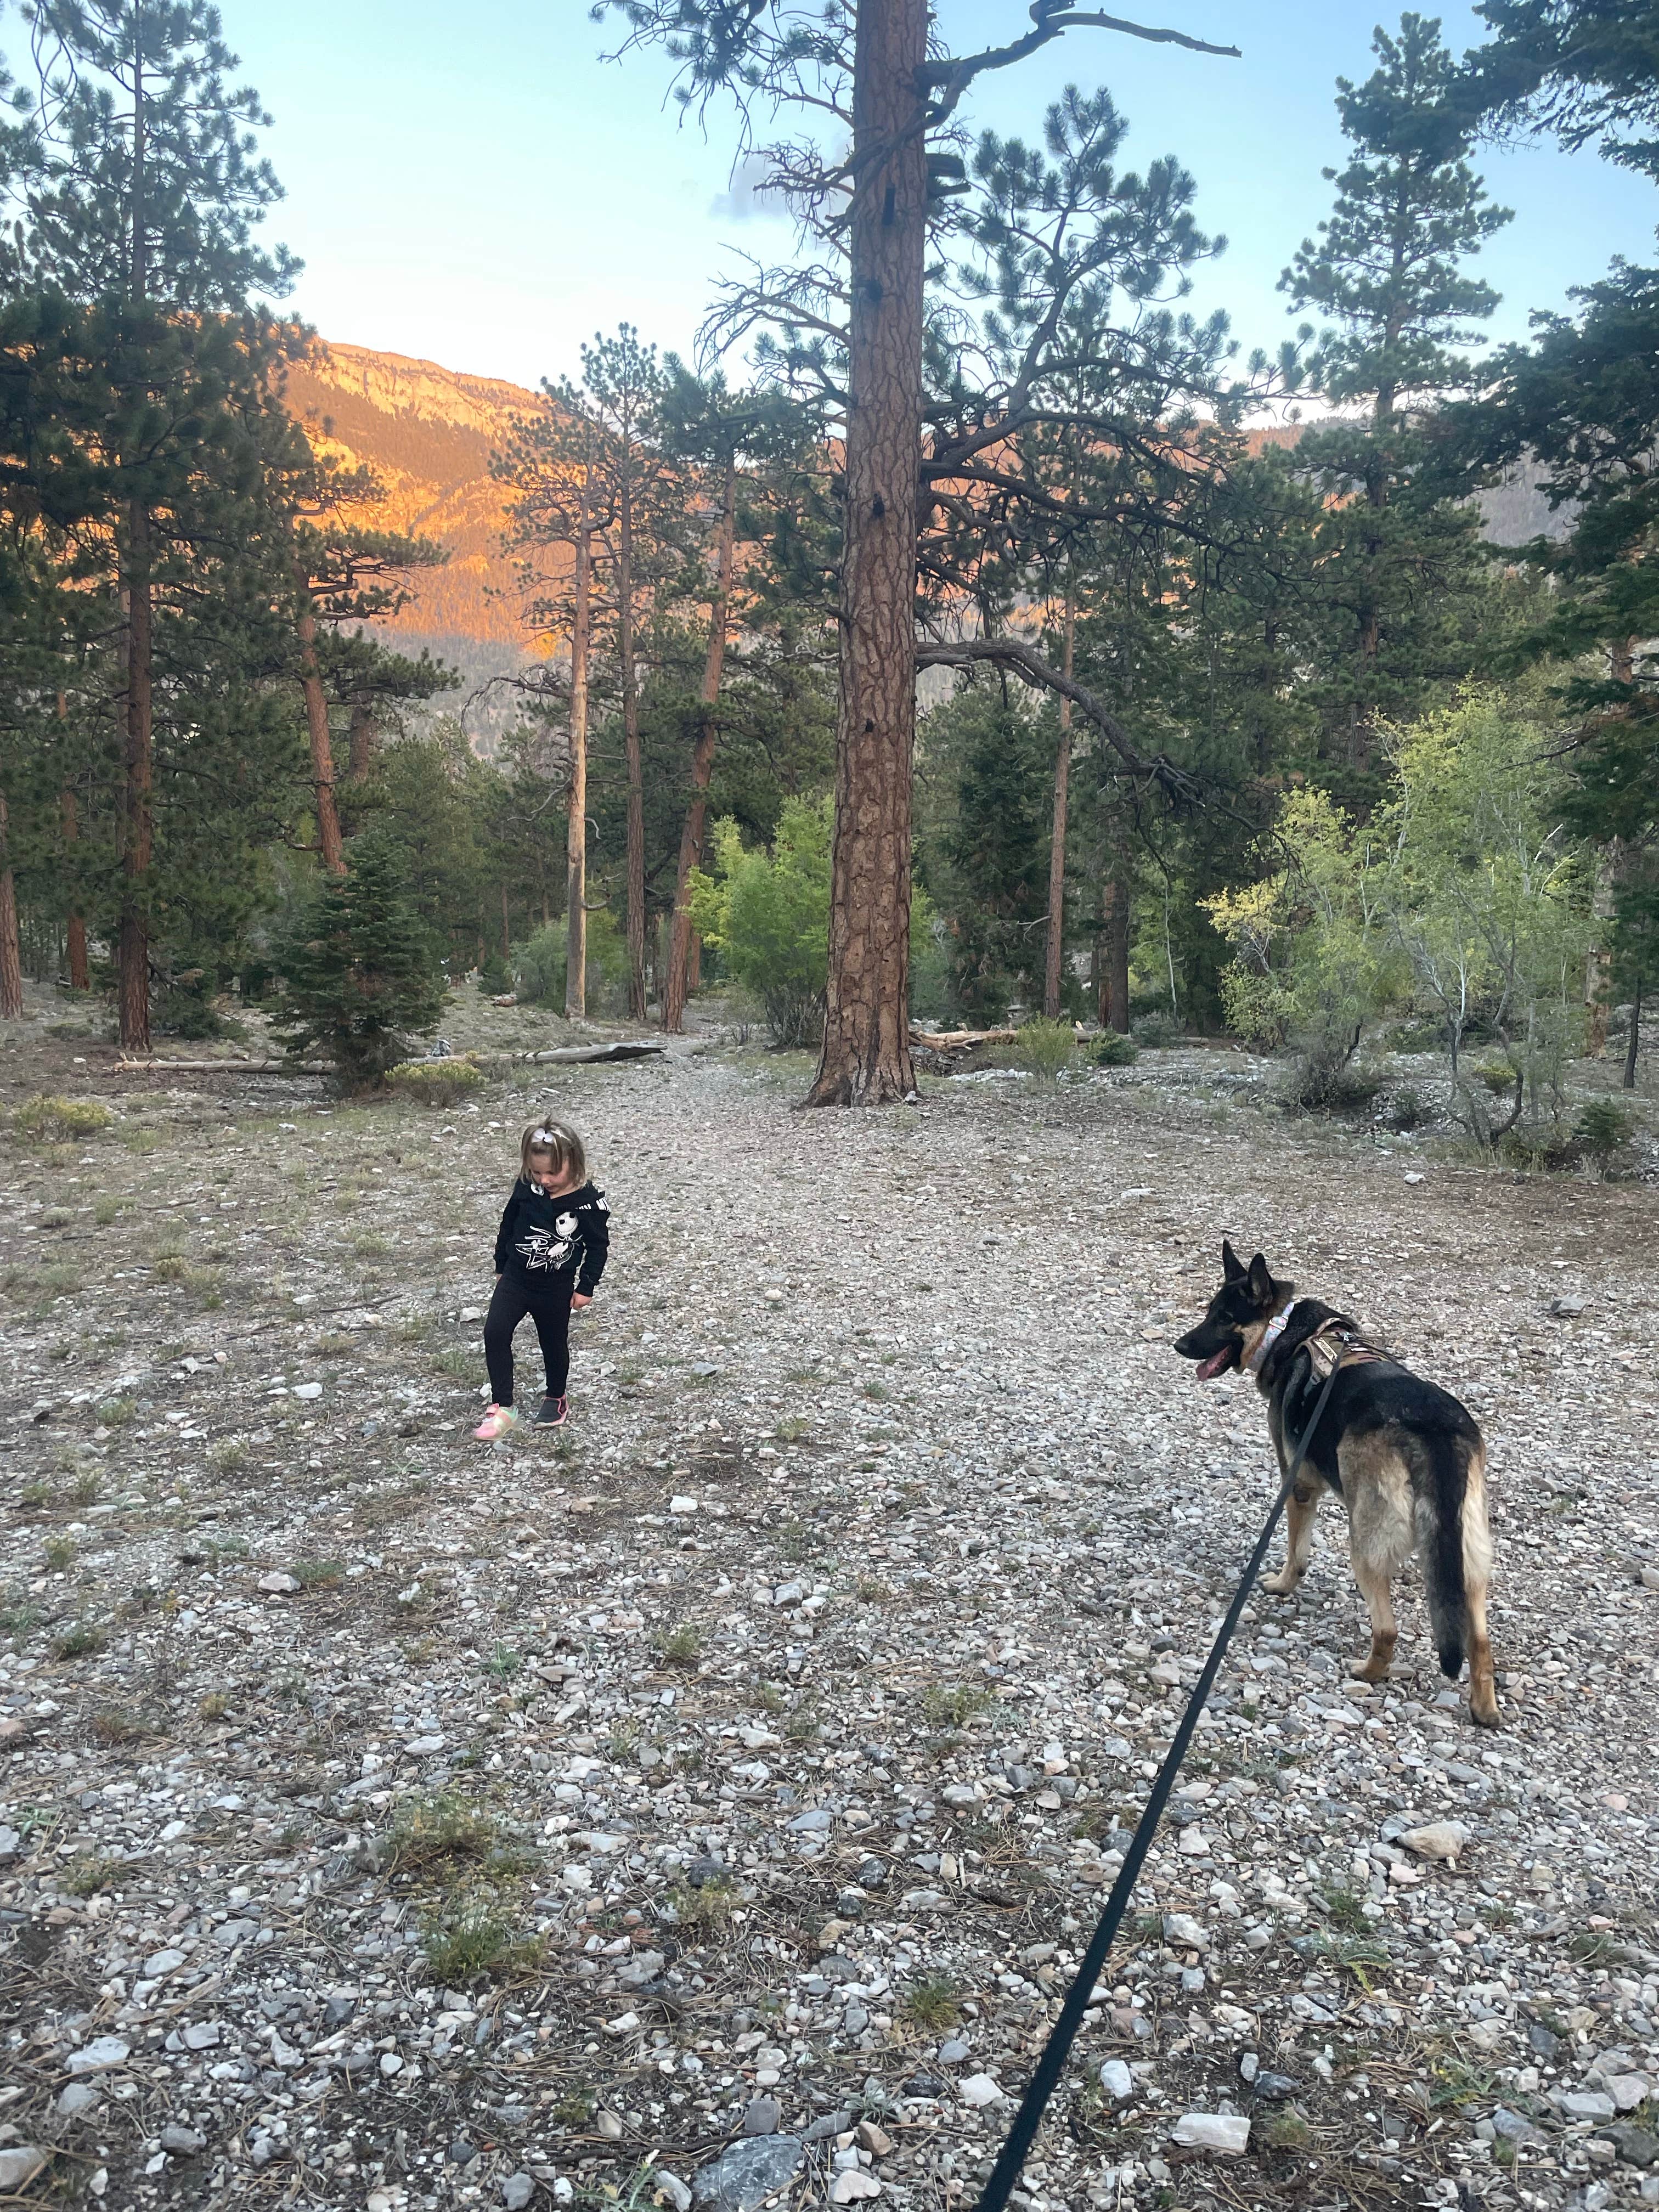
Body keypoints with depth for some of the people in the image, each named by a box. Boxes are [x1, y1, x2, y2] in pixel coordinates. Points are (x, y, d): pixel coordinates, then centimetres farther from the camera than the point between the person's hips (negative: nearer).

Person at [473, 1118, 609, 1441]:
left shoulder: (587, 1202, -18)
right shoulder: (525, 1189, -9)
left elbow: (598, 1246, -8)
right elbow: (508, 1227, 7)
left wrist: (586, 1287, -6)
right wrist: (501, 1267, 14)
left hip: (556, 1289, -2)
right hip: (516, 1278, 3)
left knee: (554, 1344, 15)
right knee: (494, 1333, -11)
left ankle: (556, 1399, 39)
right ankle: (502, 1407, -3)